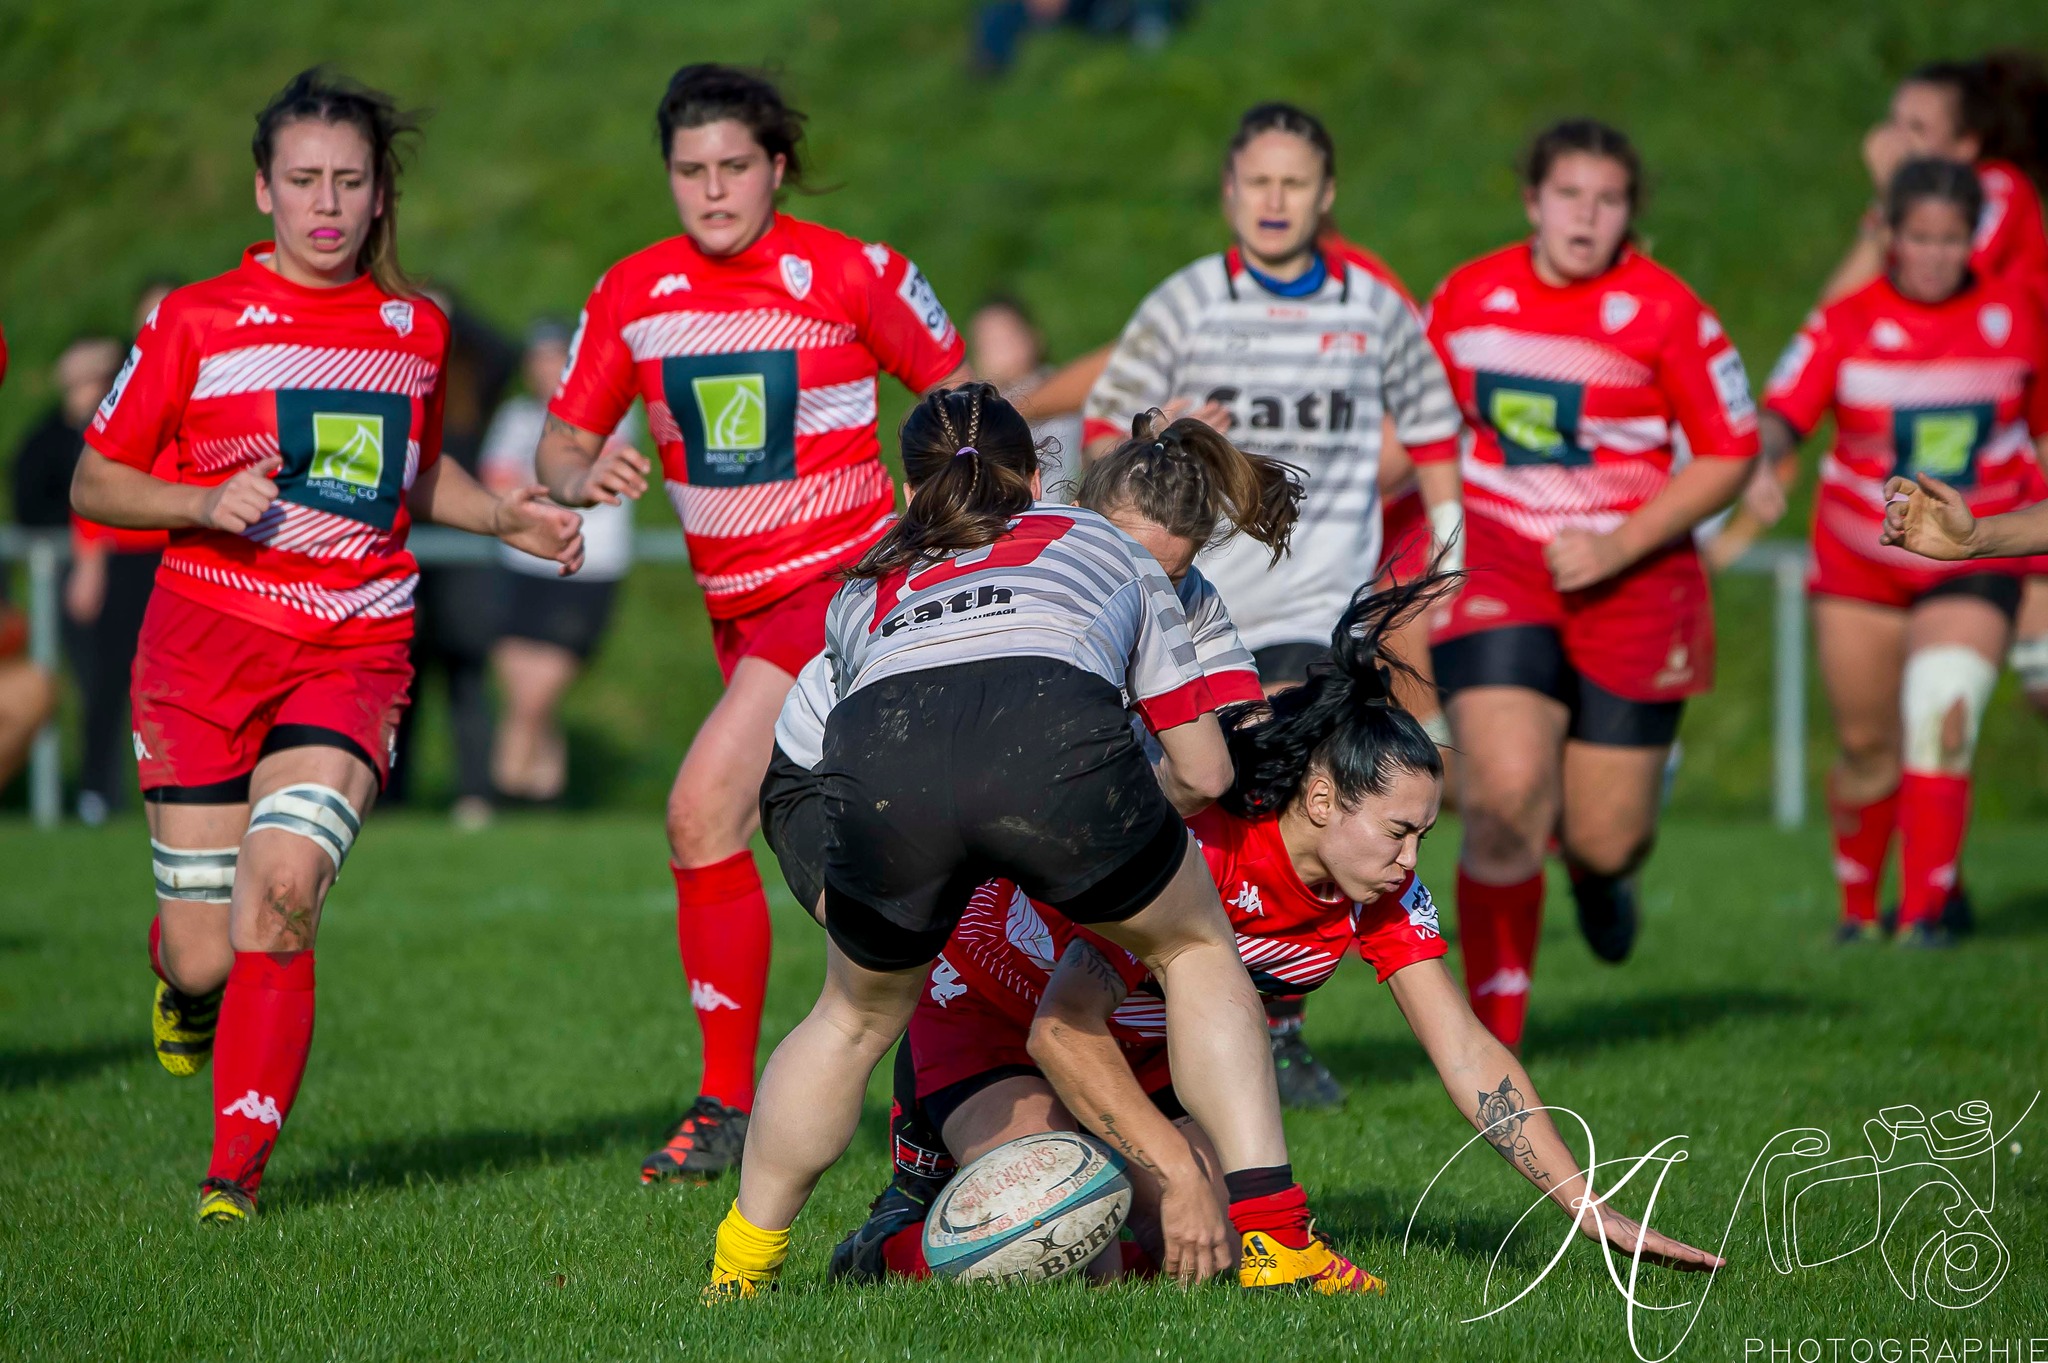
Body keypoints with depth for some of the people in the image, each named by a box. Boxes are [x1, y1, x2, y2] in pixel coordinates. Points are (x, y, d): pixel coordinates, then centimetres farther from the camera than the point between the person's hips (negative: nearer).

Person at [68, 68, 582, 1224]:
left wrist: (505, 517, 10)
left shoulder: (417, 329, 11)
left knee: (284, 886, -24)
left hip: (354, 653, 1)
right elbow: (94, 486, 5)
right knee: (208, 956, -3)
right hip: (206, 644, -1)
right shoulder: (198, 322, 0)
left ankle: (238, 1170, -13)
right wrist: (207, 502, -13)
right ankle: (182, 974, 38)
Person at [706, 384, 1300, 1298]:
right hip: (1059, 739, -1)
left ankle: (741, 1266, 33)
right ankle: (1271, 1232, 15)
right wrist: (1115, 819, 54)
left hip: (875, 759, 2)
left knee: (857, 1016, 29)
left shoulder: (860, 592, 40)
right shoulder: (1102, 547, 37)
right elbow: (1203, 773, 33)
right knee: (1198, 951, 25)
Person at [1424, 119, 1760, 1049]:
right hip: (1498, 568, 1)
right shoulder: (1467, 297, 1)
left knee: (1603, 840, 2)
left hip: (1628, 583, -1)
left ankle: (1602, 874, 44)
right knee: (1506, 798, -20)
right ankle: (1492, 1037, -9)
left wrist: (1621, 544, -14)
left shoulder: (1665, 312, -9)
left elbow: (1730, 455, -5)